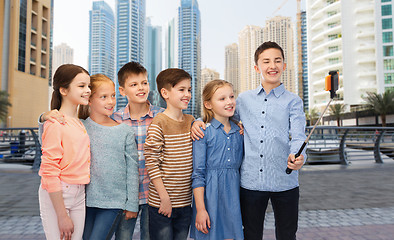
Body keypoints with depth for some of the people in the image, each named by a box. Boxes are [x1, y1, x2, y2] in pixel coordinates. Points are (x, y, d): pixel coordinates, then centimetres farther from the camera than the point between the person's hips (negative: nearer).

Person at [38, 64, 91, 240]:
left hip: (79, 194, 7)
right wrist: (62, 215, -16)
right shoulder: (55, 124, -14)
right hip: (55, 194, -6)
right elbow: (49, 171, -16)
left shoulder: (81, 123, 8)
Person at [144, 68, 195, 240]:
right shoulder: (159, 123, -13)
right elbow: (151, 164, -14)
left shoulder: (191, 121, 6)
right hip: (161, 202, -5)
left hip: (186, 201, 6)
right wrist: (164, 198, -15)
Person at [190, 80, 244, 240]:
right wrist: (200, 209, -12)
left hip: (233, 193, 5)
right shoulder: (203, 132, -9)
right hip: (210, 195, -4)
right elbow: (198, 174, -10)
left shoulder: (239, 132, 7)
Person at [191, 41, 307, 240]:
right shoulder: (244, 99, 9)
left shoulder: (293, 101, 3)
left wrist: (297, 156, -30)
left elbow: (298, 136, -7)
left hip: (284, 182, -1)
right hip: (250, 181, 2)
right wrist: (199, 121, -1)